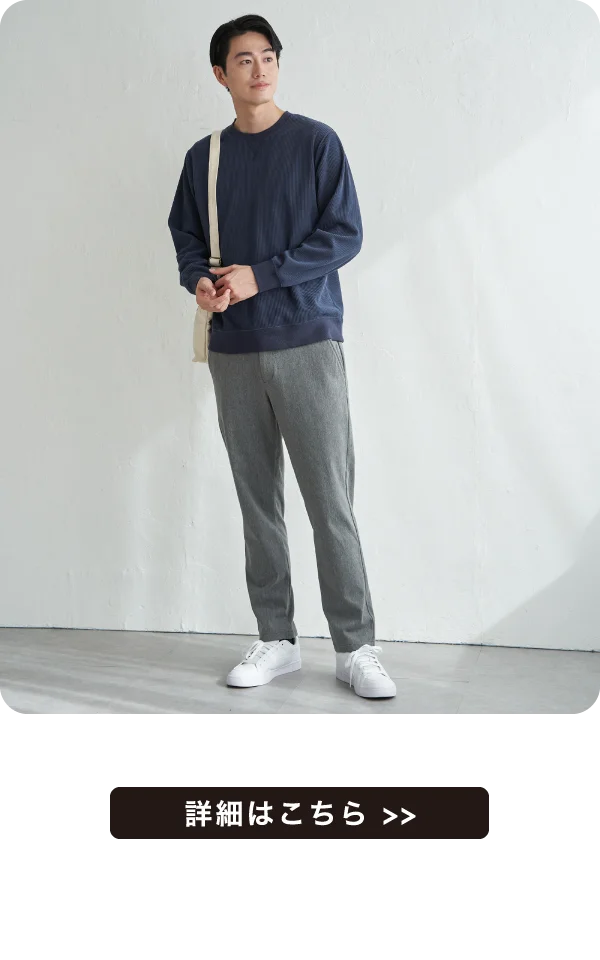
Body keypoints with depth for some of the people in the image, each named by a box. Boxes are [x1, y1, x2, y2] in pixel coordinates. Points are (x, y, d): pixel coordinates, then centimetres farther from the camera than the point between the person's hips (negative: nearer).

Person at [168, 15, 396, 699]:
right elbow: (186, 237, 17)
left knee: (331, 503, -6)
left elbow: (344, 234, -3)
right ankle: (276, 640, 16)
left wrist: (260, 276, -12)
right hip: (233, 351, 4)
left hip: (306, 342, -3)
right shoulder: (203, 157, 15)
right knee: (257, 503, 6)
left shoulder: (316, 142, 4)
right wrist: (200, 280, -6)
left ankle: (355, 648, 4)